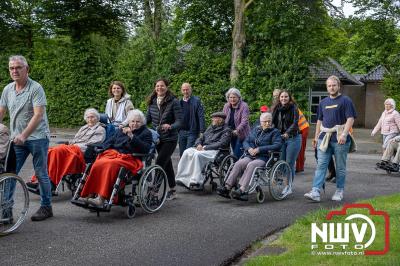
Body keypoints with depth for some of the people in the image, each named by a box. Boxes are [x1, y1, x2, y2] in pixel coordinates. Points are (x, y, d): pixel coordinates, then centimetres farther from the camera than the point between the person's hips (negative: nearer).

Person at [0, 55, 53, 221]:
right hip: (17, 139, 6)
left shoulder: (36, 88, -11)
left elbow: (38, 115, -19)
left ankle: (46, 207, 16)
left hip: (37, 137, -5)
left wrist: (23, 135, -26)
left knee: (41, 174, 2)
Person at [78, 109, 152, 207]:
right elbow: (109, 142, 28)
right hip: (113, 153, 5)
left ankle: (101, 198, -43)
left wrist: (132, 136, -12)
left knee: (110, 165, -36)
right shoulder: (120, 130, 27)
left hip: (129, 158, -5)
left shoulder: (146, 133, 12)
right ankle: (89, 194, -32)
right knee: (98, 164, -29)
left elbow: (145, 149, -6)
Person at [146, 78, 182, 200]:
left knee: (159, 164, -15)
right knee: (167, 164, 16)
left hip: (170, 139, -6)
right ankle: (172, 191, 28)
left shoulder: (174, 102, -11)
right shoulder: (152, 102, 4)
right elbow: (148, 119, 12)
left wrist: (170, 126, -34)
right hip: (157, 138, 6)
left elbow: (179, 121, -15)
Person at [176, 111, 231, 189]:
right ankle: (182, 178, -24)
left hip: (215, 151, -8)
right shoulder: (210, 128, 25)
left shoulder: (226, 130, 1)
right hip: (203, 149, 8)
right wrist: (199, 144, -1)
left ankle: (196, 181, -35)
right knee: (187, 152, -19)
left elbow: (222, 144, -13)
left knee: (197, 155, -35)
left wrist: (205, 147, -17)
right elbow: (200, 138, 25)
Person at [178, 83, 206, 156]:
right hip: (182, 131, 5)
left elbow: (201, 117, -8)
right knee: (182, 154, 10)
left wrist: (202, 131, -14)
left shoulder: (196, 101, -4)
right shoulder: (179, 102, 10)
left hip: (192, 132, -5)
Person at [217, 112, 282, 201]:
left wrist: (259, 149, -14)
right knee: (238, 164, -25)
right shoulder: (255, 130, 22)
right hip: (251, 156, 5)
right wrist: (249, 148, -6)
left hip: (264, 158, -4)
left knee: (251, 165, -35)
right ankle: (227, 187, -31)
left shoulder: (275, 132, 6)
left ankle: (242, 190, -46)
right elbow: (246, 141, 20)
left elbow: (277, 145, -10)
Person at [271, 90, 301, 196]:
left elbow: (295, 123, -13)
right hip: (281, 138, 5)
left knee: (290, 163, -4)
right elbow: (273, 122, 10)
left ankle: (290, 186, 5)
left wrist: (287, 133, -28)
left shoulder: (294, 108, -3)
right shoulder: (276, 109, 12)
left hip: (293, 138, -5)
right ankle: (285, 185, 13)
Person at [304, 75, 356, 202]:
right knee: (321, 165, -4)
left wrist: (344, 134, -21)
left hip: (339, 139, -4)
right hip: (324, 138, 5)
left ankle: (339, 191, 17)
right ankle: (315, 192, -9)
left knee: (340, 167, 6)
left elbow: (350, 119, -9)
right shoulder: (323, 102, 16)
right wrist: (316, 137, 17)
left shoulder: (345, 100, -1)